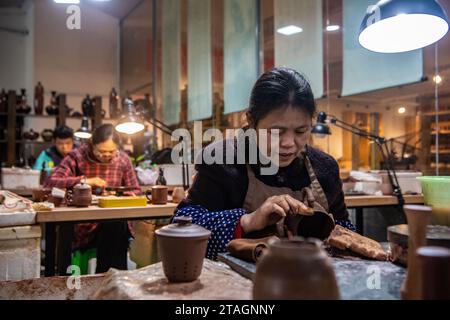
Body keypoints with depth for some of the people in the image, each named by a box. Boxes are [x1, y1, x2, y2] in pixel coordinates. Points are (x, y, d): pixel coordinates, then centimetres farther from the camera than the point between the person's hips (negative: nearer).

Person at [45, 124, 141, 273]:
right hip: (80, 225, -1)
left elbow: (136, 191, 12)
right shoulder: (77, 156, -5)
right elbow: (50, 182, -15)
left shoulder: (123, 159, 5)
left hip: (113, 223, 2)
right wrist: (84, 180, -24)